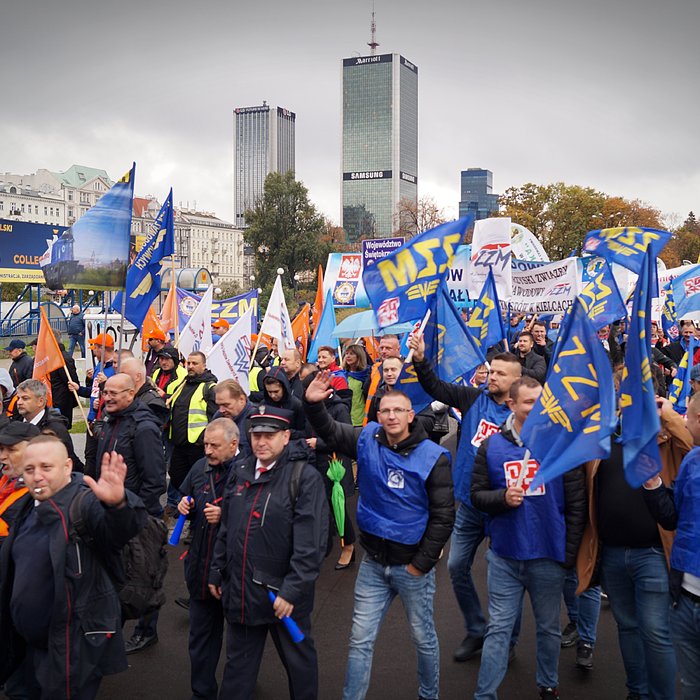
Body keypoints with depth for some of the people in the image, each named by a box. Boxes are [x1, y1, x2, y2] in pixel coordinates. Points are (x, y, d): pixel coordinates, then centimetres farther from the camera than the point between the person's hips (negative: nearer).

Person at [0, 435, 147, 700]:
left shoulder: (86, 502, -21)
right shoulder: (31, 508, 5)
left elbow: (121, 530, -42)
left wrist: (117, 504, -63)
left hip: (75, 642, -8)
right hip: (34, 642, 8)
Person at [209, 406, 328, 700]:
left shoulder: (305, 477, -14)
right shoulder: (240, 472, 5)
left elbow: (310, 543, -18)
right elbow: (226, 528, 13)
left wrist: (292, 591, -20)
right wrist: (216, 572, 14)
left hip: (283, 592, -5)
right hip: (239, 589, 5)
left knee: (299, 660, 15)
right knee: (238, 664, 20)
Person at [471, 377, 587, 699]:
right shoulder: (491, 446, -1)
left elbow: (576, 504, -2)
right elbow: (477, 494, 3)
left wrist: (570, 552, -2)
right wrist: (503, 497, -17)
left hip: (549, 557, 0)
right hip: (504, 555, 0)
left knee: (549, 627, 16)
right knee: (498, 629, 5)